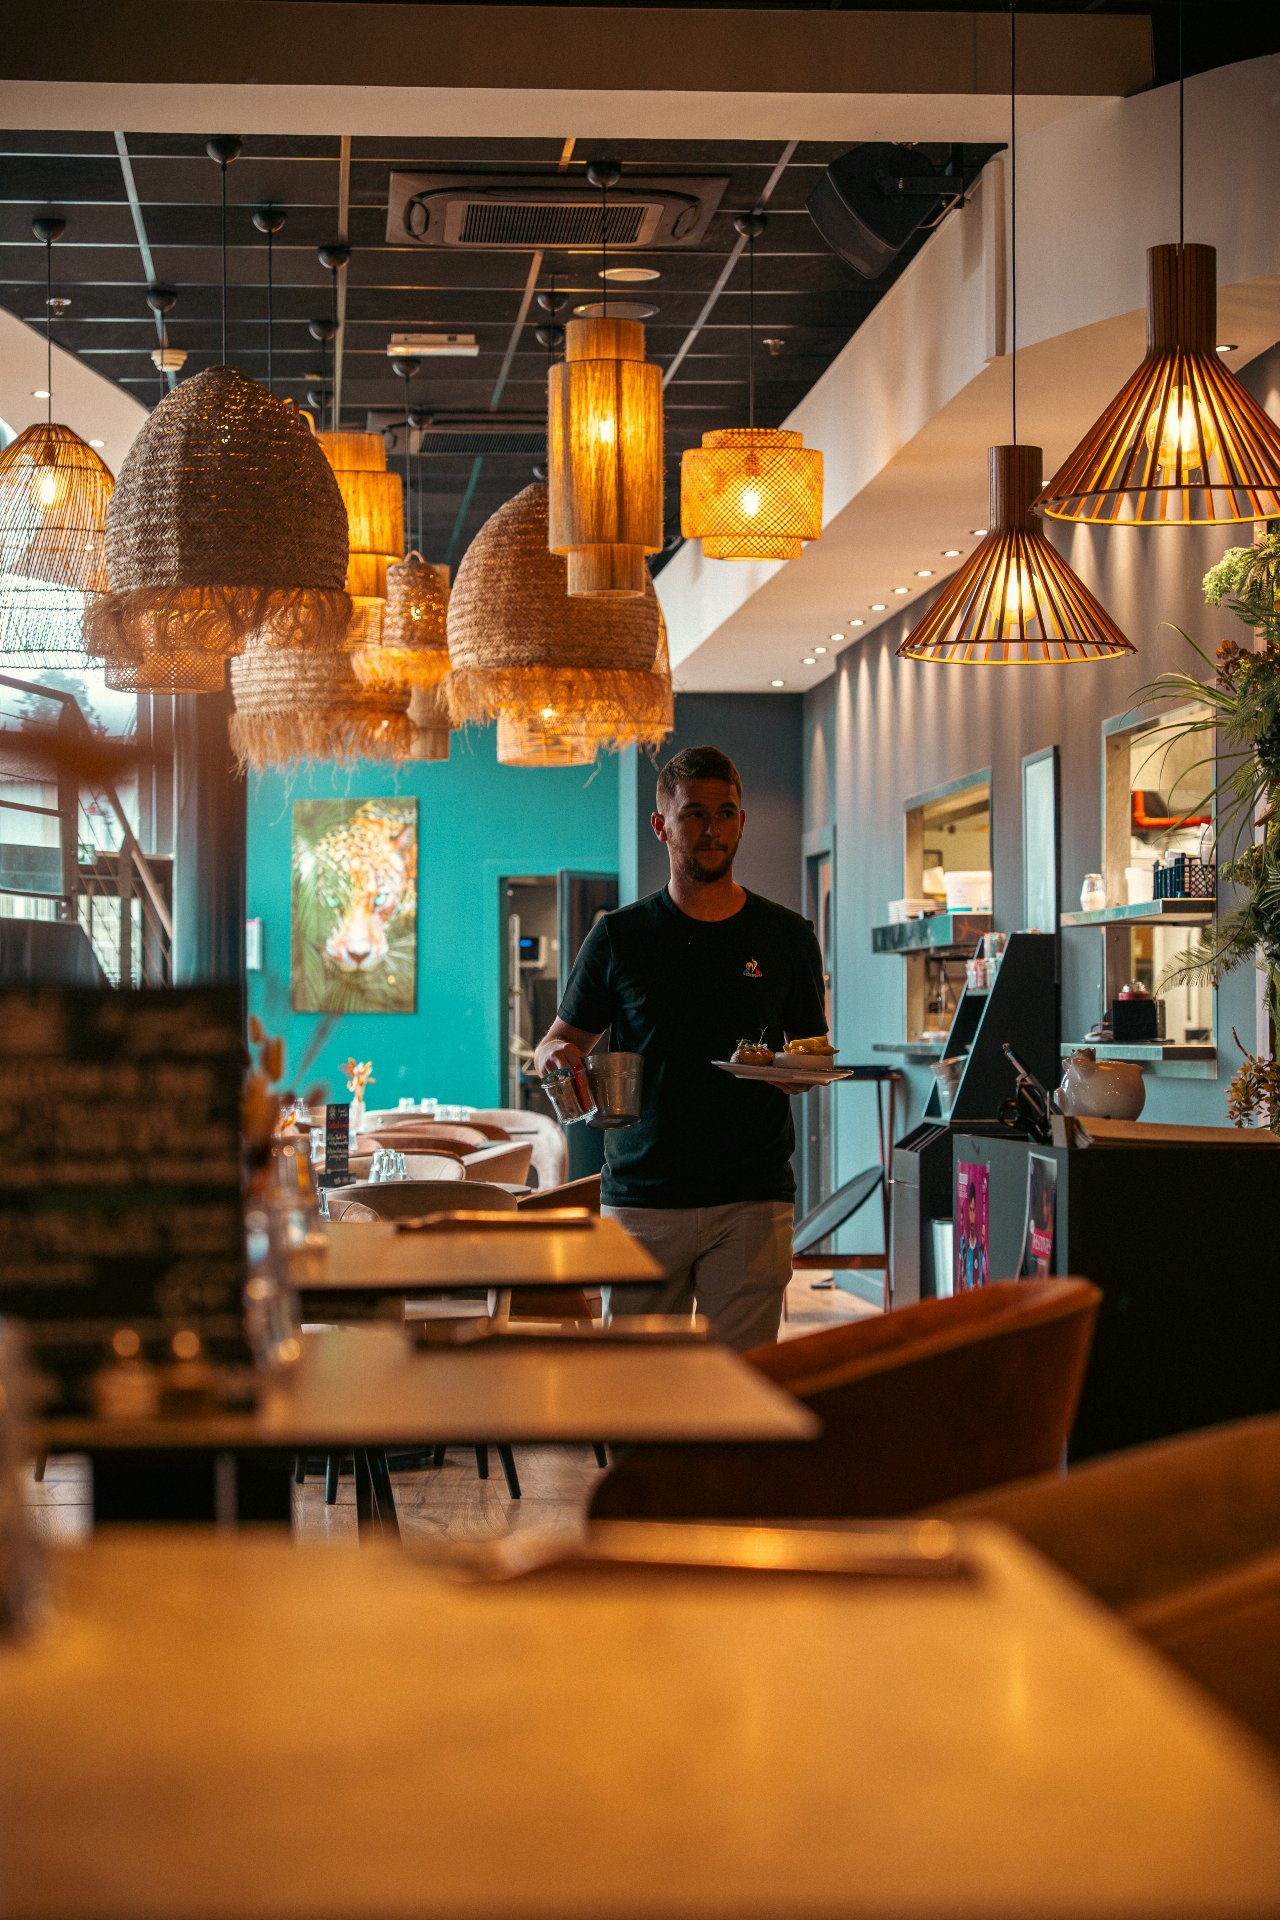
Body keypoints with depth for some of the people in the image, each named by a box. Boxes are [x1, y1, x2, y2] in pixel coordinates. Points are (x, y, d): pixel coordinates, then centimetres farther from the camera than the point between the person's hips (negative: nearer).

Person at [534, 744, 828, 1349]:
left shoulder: (786, 937, 8)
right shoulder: (620, 937, 6)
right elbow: (557, 1043, 13)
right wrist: (558, 1056, -11)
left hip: (752, 1199, 0)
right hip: (642, 1198, 0)